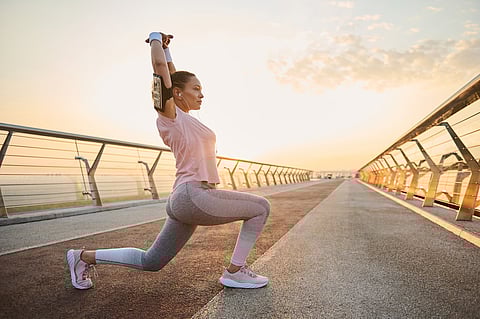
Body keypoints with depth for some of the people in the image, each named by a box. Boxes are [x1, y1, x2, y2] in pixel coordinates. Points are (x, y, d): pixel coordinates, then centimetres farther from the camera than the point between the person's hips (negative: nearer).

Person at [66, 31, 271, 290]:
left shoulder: (180, 117, 16)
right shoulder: (169, 114, -6)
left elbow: (172, 74, 28)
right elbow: (159, 67, -7)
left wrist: (166, 47, 29)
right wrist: (156, 40, 9)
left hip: (186, 200, 9)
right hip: (193, 196, -9)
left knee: (150, 262, 18)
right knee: (261, 207, -3)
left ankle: (84, 257, 26)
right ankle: (235, 272, 4)